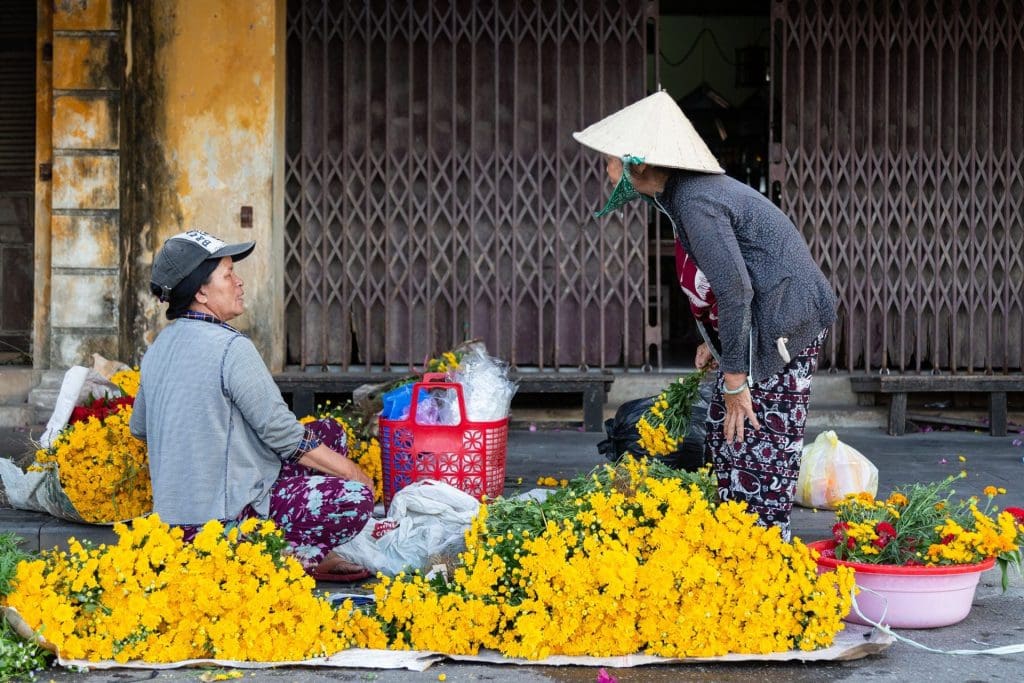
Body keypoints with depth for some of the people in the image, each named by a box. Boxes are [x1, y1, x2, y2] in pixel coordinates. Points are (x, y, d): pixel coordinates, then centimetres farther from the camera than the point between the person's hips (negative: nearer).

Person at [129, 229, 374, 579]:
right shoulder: (231, 348, -18)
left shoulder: (159, 347, 8)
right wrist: (353, 472, -2)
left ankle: (310, 558, 11)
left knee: (329, 432, 18)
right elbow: (286, 438, -14)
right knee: (356, 498, -16)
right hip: (224, 521, -9)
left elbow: (139, 428, 22)